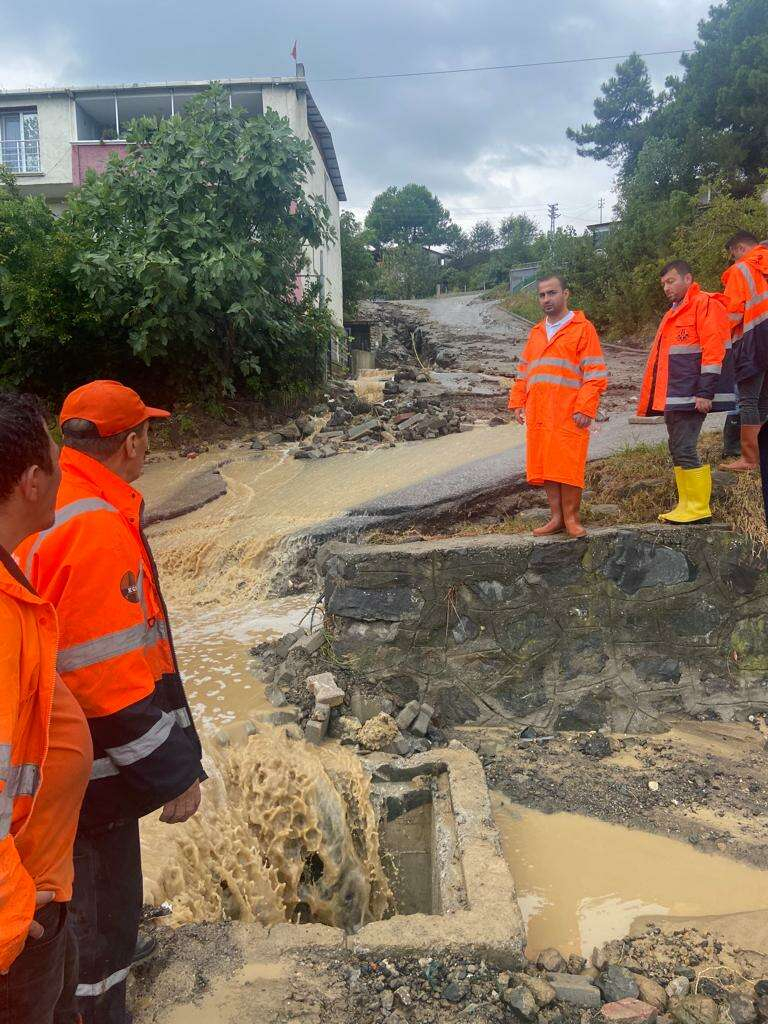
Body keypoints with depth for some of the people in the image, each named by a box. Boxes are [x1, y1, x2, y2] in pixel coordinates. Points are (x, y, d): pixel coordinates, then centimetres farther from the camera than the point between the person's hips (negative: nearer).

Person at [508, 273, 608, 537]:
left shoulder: (582, 328, 0)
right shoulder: (536, 332, 20)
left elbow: (595, 374, -6)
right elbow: (523, 371, 22)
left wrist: (585, 408, -14)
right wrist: (518, 402, 11)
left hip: (568, 415, -6)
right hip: (538, 415, 6)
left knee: (568, 466, -5)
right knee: (543, 466, 5)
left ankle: (571, 518, 8)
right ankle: (556, 518, 15)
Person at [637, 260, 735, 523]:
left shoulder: (706, 304, -6)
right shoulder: (673, 313, 22)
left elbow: (714, 350, -15)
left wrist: (705, 392, -21)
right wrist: (650, 399, 20)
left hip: (691, 395, -9)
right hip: (672, 397, 9)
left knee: (684, 449, -12)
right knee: (678, 450, 10)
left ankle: (698, 508, -5)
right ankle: (686, 505, 16)